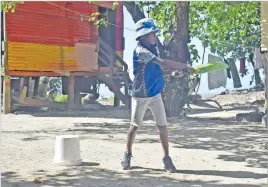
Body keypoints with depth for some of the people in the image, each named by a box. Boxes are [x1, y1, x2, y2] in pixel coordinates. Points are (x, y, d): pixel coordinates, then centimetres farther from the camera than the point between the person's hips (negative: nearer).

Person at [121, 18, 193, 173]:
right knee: (135, 126, 8)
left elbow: (161, 66, 12)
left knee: (163, 125, 0)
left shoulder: (154, 48, 4)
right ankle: (128, 154, 26)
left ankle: (166, 158, 7)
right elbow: (163, 62, -26)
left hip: (155, 94, 6)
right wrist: (185, 66, -23)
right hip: (140, 95, -6)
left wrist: (175, 71, -7)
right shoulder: (140, 51, -20)